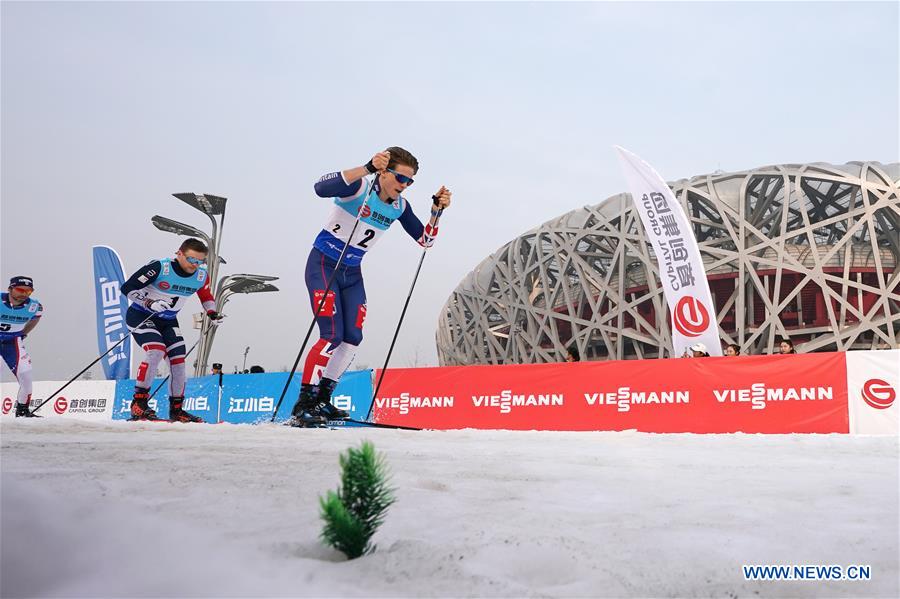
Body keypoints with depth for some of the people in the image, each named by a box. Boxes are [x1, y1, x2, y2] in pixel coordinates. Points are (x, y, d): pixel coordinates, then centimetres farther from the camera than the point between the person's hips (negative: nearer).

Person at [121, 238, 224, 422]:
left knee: (178, 359, -2)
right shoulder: (159, 267, -24)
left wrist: (212, 314, -2)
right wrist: (149, 302, -32)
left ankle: (176, 409, 11)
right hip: (140, 315, -6)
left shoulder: (201, 276, -6)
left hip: (168, 321, 6)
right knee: (156, 351, -26)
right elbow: (127, 288, -20)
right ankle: (139, 403, -17)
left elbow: (206, 295, 15)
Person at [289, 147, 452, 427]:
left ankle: (321, 401, 15)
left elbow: (424, 239, 5)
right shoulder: (359, 186, -20)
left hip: (351, 273, 7)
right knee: (332, 335, -16)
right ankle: (302, 406, -9)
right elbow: (321, 188, -40)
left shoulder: (400, 206, 0)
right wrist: (368, 167, -45)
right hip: (323, 265, -7)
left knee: (352, 338, 1)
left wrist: (437, 210, -12)